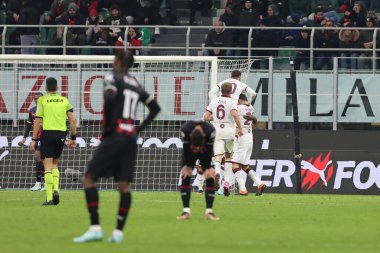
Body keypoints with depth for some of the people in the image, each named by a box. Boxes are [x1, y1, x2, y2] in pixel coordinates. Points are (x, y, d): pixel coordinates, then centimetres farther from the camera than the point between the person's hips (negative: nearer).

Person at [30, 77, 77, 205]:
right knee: (54, 164, 19)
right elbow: (73, 120, 5)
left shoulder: (42, 100, -1)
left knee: (48, 165, -3)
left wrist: (34, 139, -1)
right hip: (61, 134, 3)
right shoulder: (64, 100, 8)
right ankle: (56, 189, -2)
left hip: (47, 133, -3)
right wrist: (73, 138, 12)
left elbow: (37, 121, -4)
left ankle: (49, 198, -9)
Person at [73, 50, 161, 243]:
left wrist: (107, 124, -10)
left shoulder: (113, 78, -3)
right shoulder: (136, 85, 17)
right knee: (124, 185, 7)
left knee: (89, 179, -4)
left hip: (115, 135, -6)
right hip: (131, 137, 6)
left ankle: (95, 228, -13)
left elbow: (109, 97, -22)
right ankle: (118, 232, 1)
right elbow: (155, 107, 24)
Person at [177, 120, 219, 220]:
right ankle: (186, 211, -9)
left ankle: (209, 211, -10)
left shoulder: (210, 131, -36)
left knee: (210, 178, -13)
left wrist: (208, 167, -19)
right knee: (185, 177, -13)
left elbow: (209, 150, -22)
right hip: (190, 152, 0)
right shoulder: (185, 130, -36)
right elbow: (186, 149, -21)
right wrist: (186, 166, -17)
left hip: (205, 153, 0)